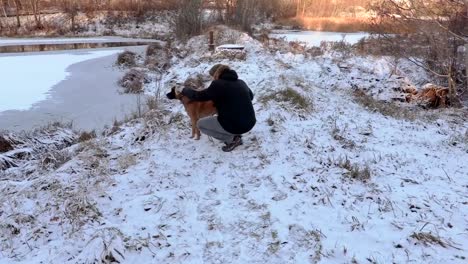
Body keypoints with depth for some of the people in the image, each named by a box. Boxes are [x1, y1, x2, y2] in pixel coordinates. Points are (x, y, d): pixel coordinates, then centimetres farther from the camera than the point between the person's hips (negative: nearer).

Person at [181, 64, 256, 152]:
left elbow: (198, 96, -2)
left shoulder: (218, 84, -9)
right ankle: (236, 136, 18)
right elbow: (251, 96, 28)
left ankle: (232, 139, 5)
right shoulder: (241, 82, 10)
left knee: (200, 124, 12)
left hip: (235, 126, -7)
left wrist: (185, 90, 16)